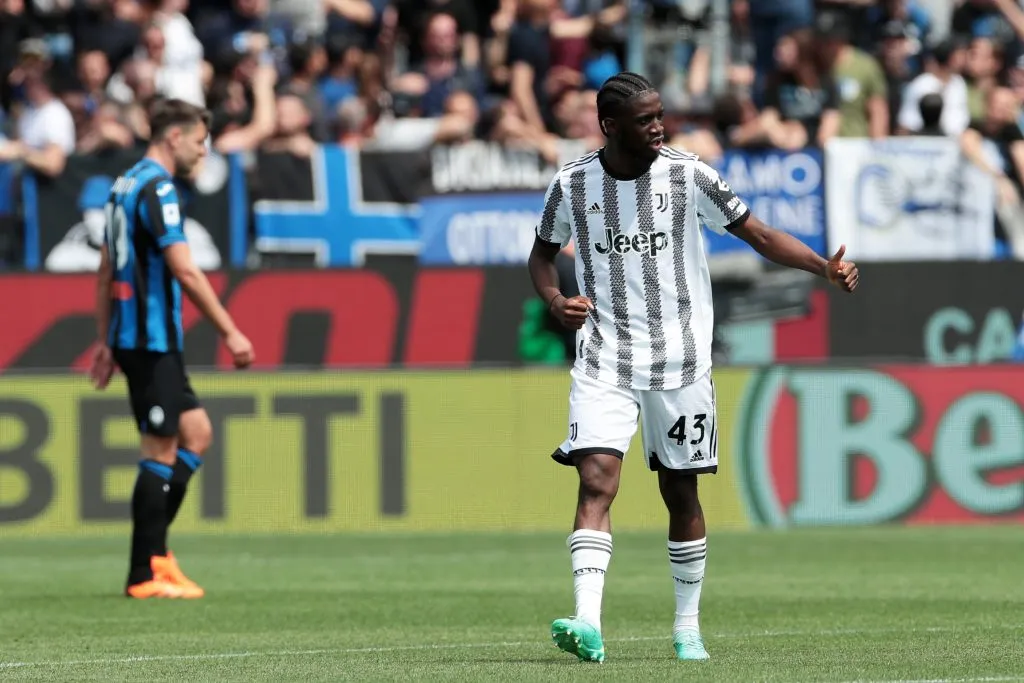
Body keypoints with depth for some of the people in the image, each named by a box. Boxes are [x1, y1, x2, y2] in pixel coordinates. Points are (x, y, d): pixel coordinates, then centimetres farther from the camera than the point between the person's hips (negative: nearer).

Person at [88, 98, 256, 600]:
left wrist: (105, 341, 22)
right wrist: (230, 333, -16)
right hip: (152, 339, -10)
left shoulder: (124, 187, 15)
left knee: (196, 432, 14)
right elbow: (184, 271, -20)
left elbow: (107, 271, 19)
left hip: (131, 335, 10)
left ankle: (154, 546, 11)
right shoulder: (156, 188, -15)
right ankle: (145, 573, -2)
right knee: (161, 451, -5)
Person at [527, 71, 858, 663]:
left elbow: (759, 235, 1)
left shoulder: (689, 176, -4)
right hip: (603, 363, 0)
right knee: (596, 480, -17)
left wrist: (826, 267, -13)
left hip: (681, 364, 0)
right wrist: (555, 300, -5)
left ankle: (688, 626, 21)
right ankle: (587, 625, -26)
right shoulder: (572, 185, 0)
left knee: (680, 492, 7)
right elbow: (543, 255, 16)